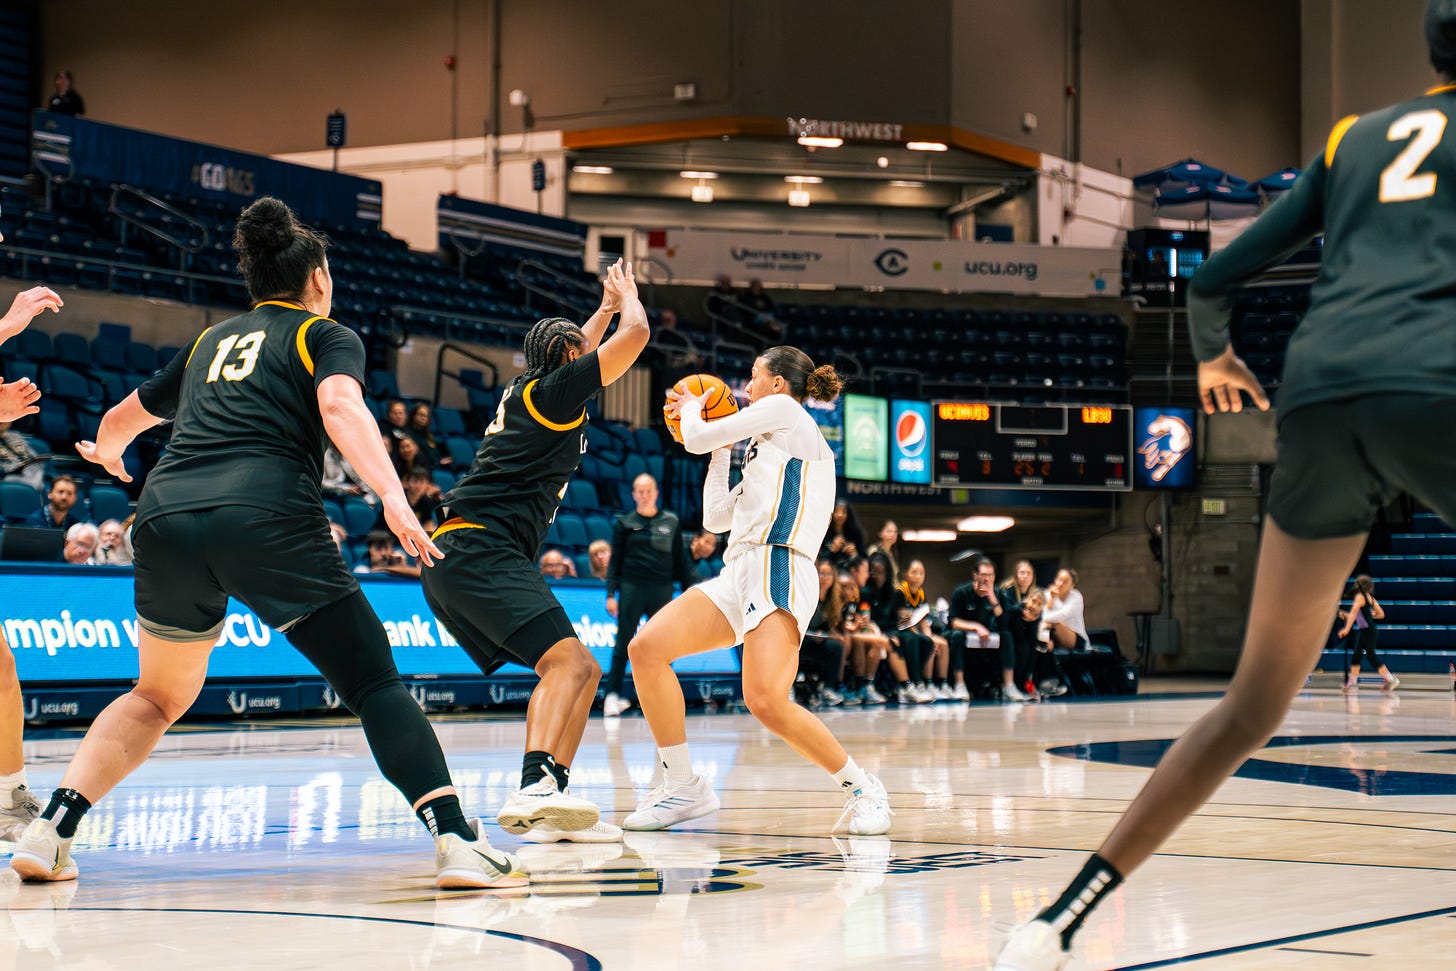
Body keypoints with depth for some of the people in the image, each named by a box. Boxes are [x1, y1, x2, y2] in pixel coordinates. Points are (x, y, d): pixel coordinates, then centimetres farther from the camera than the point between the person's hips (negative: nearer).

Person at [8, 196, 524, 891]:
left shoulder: (211, 340, 30)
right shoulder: (327, 336, 15)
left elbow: (121, 418, 44)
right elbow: (339, 407, -8)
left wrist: (108, 454, 67)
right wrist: (393, 498, -19)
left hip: (165, 516, 5)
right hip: (265, 519, -5)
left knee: (158, 697, 24)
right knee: (375, 684, 1)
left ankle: (50, 831, 12)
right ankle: (456, 842, -13)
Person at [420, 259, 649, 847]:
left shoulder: (526, 393, 25)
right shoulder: (552, 391, 0)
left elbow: (574, 350, 49)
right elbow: (635, 335, -3)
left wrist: (606, 307, 50)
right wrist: (626, 297, 16)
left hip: (456, 564, 10)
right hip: (480, 550, -10)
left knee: (579, 671, 8)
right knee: (569, 660, -26)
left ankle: (548, 804, -4)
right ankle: (535, 787, -47)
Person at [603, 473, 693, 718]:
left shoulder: (671, 522, 9)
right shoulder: (625, 523, 5)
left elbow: (680, 560, 12)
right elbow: (615, 560, 5)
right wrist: (611, 594, -2)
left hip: (661, 589, 2)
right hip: (631, 588, -2)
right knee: (624, 643, -4)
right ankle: (613, 695, 1)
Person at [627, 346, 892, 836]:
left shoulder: (783, 410, 5)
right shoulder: (771, 448, 31)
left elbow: (696, 439, 6)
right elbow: (716, 516, 32)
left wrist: (692, 409, 27)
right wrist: (721, 453, 37)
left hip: (777, 569, -10)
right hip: (738, 573, 10)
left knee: (766, 700, -27)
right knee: (647, 647, -9)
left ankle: (861, 788, -8)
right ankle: (683, 786, -4)